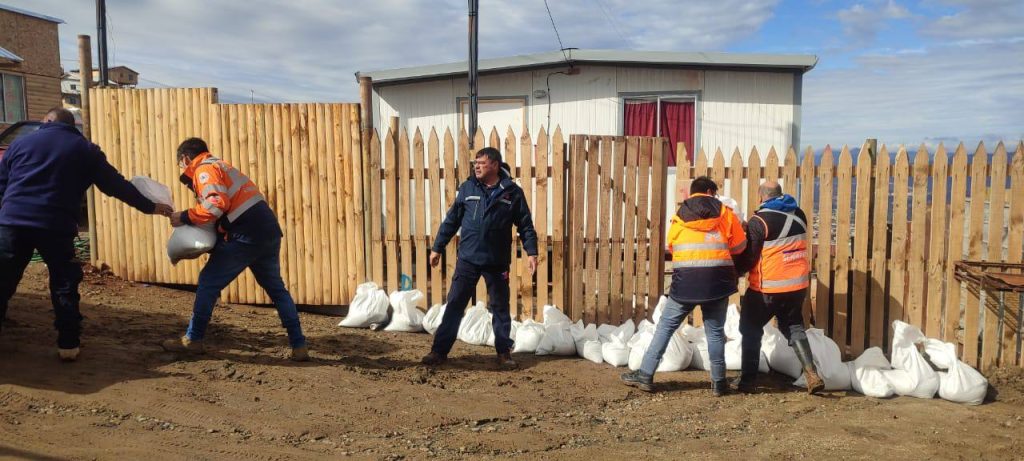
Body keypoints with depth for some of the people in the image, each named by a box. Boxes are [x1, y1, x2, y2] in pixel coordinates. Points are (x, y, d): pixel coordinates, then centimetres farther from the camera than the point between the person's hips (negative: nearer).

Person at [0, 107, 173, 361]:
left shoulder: (21, 142, 17)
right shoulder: (85, 150, 12)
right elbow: (116, 185, 11)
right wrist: (151, 207, 18)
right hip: (56, 227, -1)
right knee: (64, 285, 10)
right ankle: (68, 345, 12)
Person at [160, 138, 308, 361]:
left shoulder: (204, 170, -2)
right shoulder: (220, 165, 26)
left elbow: (216, 204, -19)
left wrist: (185, 217, -8)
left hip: (247, 235, -8)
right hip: (269, 230, 9)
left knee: (209, 283, 8)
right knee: (276, 288, 16)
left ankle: (193, 340, 19)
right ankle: (299, 345, 13)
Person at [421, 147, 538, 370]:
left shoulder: (512, 192, -2)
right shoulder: (467, 188, 3)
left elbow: (526, 226, 2)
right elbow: (451, 221, 8)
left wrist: (531, 252, -7)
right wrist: (437, 248, 7)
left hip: (497, 263, -1)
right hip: (467, 260, 1)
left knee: (500, 308, 10)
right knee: (454, 305, 3)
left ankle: (504, 352, 23)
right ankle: (440, 350, 11)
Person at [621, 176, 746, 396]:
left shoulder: (679, 215, 9)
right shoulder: (724, 212, 6)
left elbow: (672, 244, 11)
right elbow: (739, 246, 8)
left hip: (686, 281, 0)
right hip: (717, 280, 0)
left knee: (666, 327, 7)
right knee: (715, 331, 11)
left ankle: (645, 375, 7)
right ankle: (719, 382, 17)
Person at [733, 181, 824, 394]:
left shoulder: (759, 221, -14)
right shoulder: (799, 215, 7)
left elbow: (747, 258, -13)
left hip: (768, 288, -6)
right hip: (798, 285, 6)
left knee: (751, 329, 10)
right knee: (794, 327, 20)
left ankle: (748, 379, 11)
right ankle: (812, 374, 7)